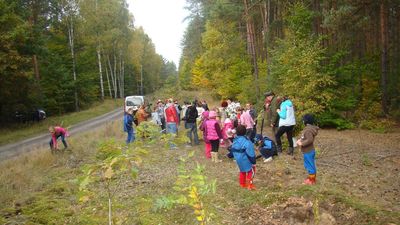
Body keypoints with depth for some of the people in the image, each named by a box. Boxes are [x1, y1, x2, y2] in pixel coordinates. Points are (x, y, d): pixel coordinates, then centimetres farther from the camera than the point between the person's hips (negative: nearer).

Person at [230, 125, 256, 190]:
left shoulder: (235, 141, -2)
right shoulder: (246, 142, -25)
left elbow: (232, 150, 9)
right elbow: (250, 153, -23)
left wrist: (236, 157, 22)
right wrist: (253, 162, -16)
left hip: (238, 160, 7)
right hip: (246, 160, -7)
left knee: (242, 171, 25)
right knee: (251, 171, 9)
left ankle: (242, 184, 34)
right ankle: (249, 185, 9)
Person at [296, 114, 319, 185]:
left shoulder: (308, 130, -25)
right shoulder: (310, 128, 7)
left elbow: (310, 140, -35)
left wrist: (301, 143, -27)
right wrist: (300, 140, 5)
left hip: (308, 152, -10)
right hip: (310, 151, 10)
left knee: (310, 166, 3)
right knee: (311, 165, 21)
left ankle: (312, 180, 15)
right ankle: (312, 178, 33)